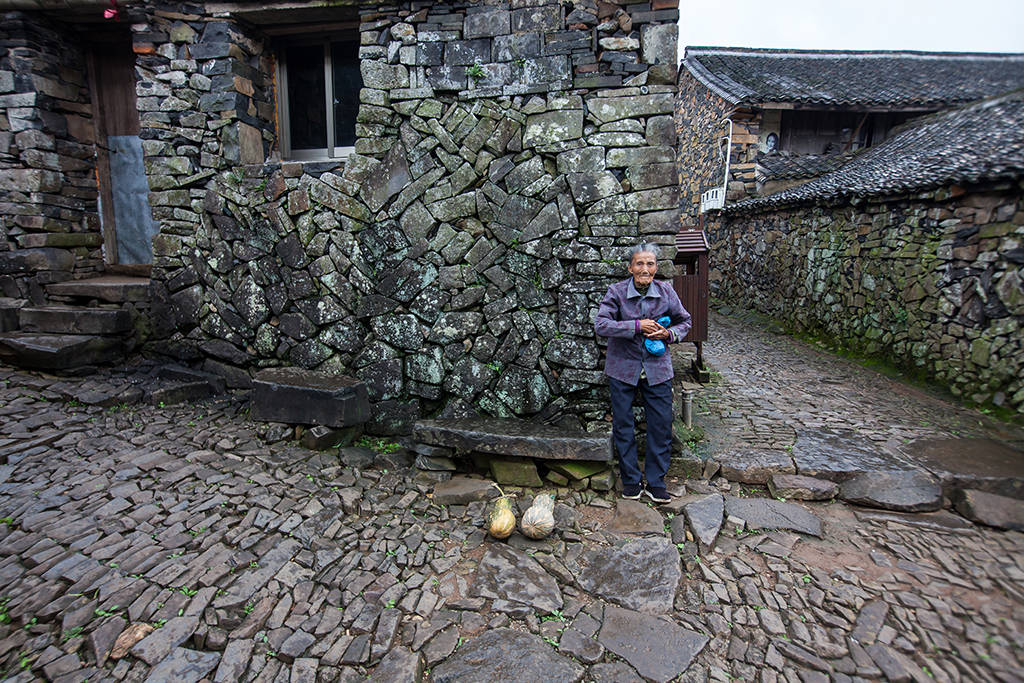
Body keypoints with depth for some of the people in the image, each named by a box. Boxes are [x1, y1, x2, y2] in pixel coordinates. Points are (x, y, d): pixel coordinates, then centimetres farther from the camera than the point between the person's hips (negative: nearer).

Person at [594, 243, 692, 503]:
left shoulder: (666, 292, -2)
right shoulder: (616, 292, -8)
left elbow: (684, 322, 12)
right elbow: (600, 324, -19)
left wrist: (668, 334, -9)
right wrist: (637, 326, -23)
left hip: (657, 368, 2)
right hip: (623, 367, -1)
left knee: (661, 426, 4)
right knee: (623, 426, 7)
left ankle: (655, 482, 22)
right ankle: (631, 480, 25)